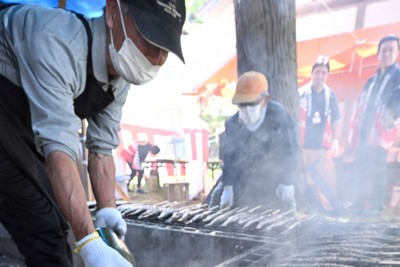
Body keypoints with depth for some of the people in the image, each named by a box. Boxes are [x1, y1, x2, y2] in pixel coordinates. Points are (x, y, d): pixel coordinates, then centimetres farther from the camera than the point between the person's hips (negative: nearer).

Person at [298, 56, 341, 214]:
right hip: (304, 145, -2)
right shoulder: (301, 94, -5)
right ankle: (313, 209, 16)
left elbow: (335, 120, 12)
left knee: (327, 180, 2)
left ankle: (330, 207, 14)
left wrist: (335, 140, 4)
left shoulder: (330, 95, 5)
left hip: (322, 145, 3)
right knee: (308, 181, 5)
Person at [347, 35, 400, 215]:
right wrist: (352, 137, 13)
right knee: (360, 169, 7)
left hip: (379, 134, -6)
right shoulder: (371, 81, 20)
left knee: (376, 170, -7)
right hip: (362, 133, 6)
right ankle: (359, 203, 16)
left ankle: (376, 205, 2)